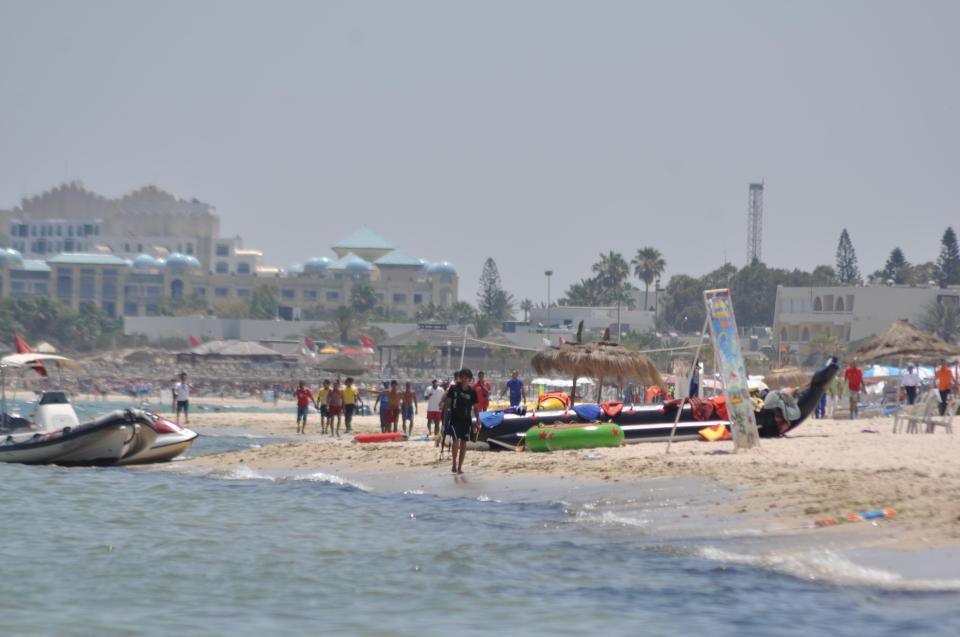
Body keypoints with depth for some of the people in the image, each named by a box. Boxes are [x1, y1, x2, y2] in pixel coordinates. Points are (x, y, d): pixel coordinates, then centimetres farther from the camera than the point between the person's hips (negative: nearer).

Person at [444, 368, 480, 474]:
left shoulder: (472, 392, 1)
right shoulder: (454, 388, -2)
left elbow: (475, 407, 6)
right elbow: (448, 402, 4)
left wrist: (478, 420, -1)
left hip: (466, 420, 2)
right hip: (454, 419, -2)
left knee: (463, 443, 4)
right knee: (456, 440, -15)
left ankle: (459, 467, 12)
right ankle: (454, 464, 1)